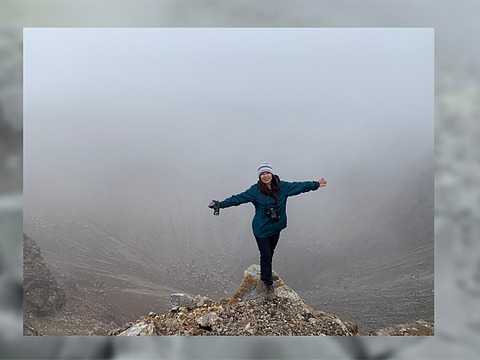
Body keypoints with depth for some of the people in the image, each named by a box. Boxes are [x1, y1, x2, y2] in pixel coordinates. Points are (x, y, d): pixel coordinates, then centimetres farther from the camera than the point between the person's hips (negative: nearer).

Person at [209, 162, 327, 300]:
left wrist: (316, 184, 9)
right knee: (266, 256, -2)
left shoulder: (282, 187, -5)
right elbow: (238, 198, -13)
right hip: (261, 229, -4)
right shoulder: (255, 190, -14)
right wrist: (221, 204, -19)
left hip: (276, 227, 4)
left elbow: (299, 186, 4)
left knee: (270, 252, 20)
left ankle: (265, 273, 45)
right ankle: (268, 284, 15)